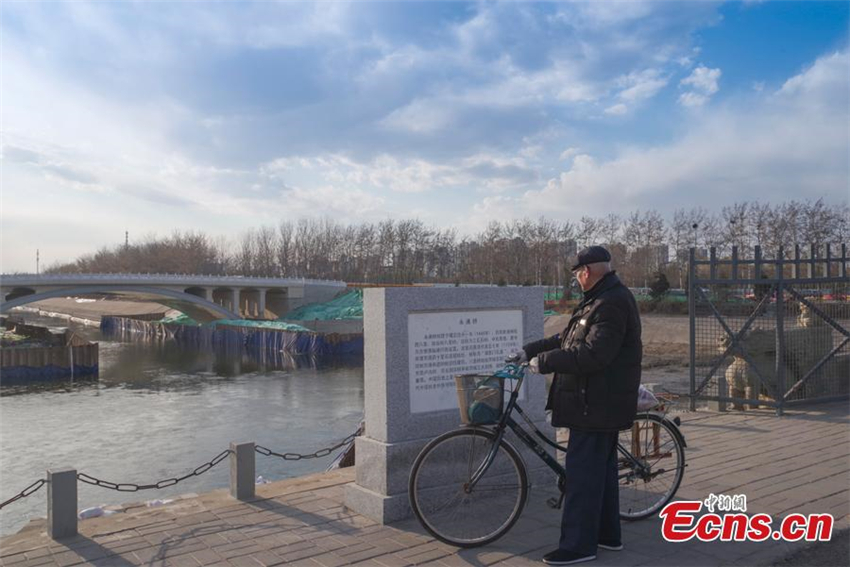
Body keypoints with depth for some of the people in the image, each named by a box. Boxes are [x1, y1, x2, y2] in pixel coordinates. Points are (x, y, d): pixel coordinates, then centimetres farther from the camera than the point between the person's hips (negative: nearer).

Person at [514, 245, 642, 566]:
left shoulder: (612, 304, -19)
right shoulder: (602, 300, 16)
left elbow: (593, 354, -29)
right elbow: (568, 339, 20)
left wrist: (544, 362, -22)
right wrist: (530, 351, 15)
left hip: (597, 404, -11)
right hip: (600, 403, 11)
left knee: (583, 473, -5)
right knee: (602, 470, 18)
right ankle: (608, 535, 30)